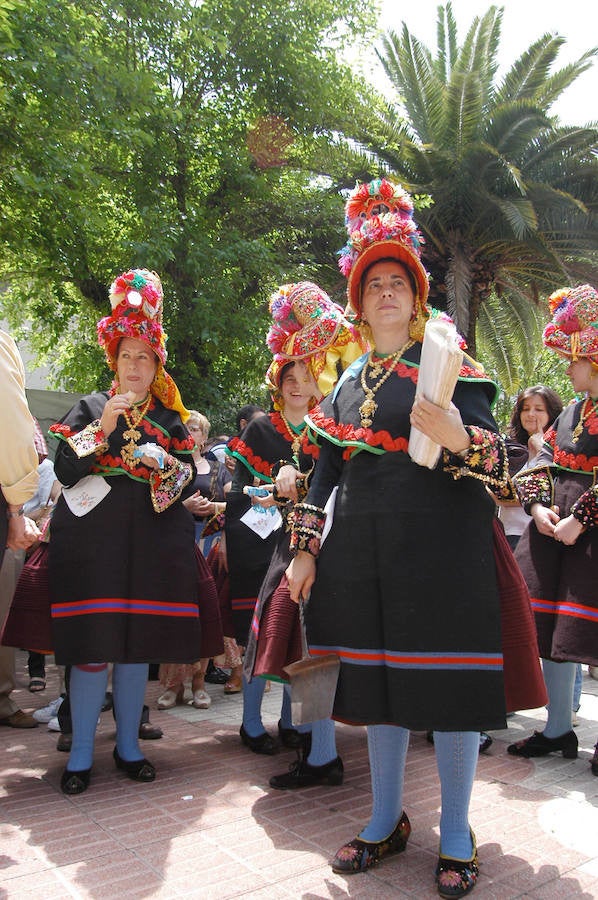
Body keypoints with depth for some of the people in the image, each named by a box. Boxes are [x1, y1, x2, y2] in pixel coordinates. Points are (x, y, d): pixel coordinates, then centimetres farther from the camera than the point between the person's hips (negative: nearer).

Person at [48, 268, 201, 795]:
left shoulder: (170, 418, 15)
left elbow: (190, 481, 9)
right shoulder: (90, 409, 9)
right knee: (93, 645, -6)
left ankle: (128, 746, 18)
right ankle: (81, 755, 7)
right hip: (93, 539, -2)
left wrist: (166, 465, -11)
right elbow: (64, 471, -3)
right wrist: (102, 429, -13)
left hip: (153, 542, 2)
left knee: (139, 644, 4)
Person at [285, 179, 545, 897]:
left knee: (448, 682, 0)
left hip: (441, 547, -4)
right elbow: (324, 470, 16)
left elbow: (496, 463, -6)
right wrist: (305, 549, 8)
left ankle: (456, 835, 19)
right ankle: (386, 820, 29)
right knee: (378, 682, 11)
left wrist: (458, 440, -29)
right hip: (364, 553, 5)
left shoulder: (449, 366, 1)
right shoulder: (348, 382, 15)